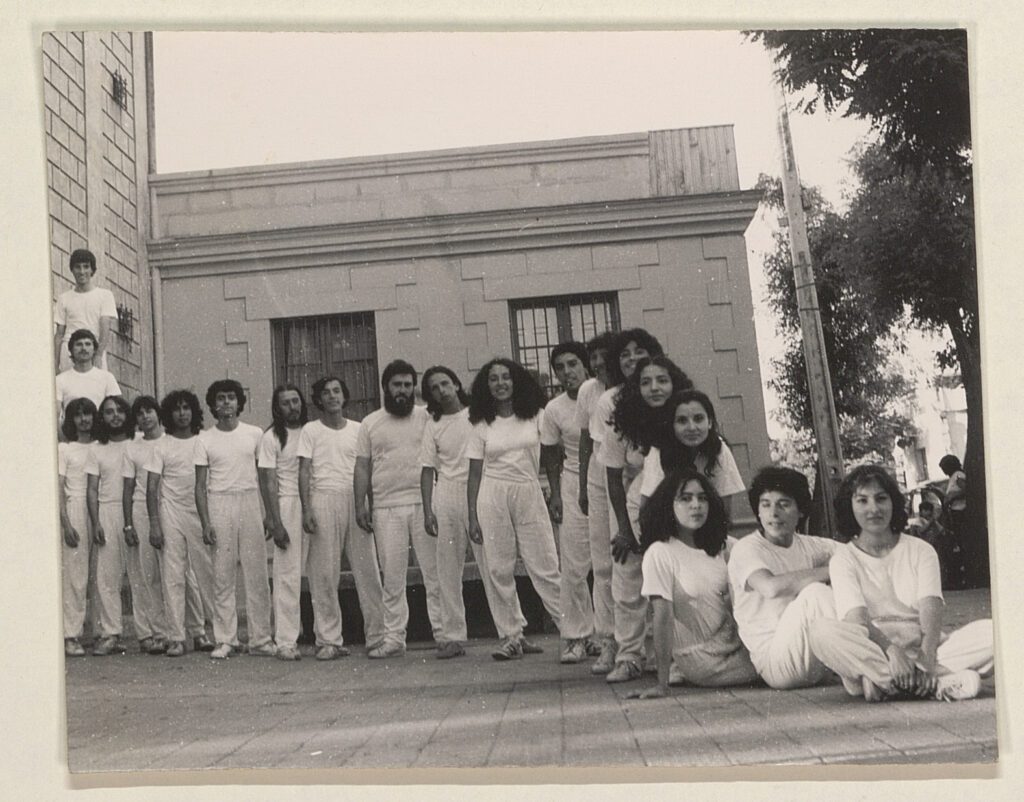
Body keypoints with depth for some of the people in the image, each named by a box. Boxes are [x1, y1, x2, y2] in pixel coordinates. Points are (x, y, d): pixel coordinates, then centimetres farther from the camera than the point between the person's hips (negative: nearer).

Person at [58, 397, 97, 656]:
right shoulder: (64, 448, 3)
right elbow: (59, 489, -2)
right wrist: (66, 523, -11)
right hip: (74, 510, -3)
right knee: (73, 572, -6)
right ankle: (71, 635, -3)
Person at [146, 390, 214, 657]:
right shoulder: (161, 446, 2)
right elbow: (152, 487, 0)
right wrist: (154, 523, -8)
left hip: (200, 514, 2)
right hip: (171, 516, -2)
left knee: (202, 574, 4)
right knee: (173, 576, -3)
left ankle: (199, 632, 15)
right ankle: (176, 637, 1)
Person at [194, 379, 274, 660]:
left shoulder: (255, 434, 7)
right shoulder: (205, 440, 4)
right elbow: (200, 485, 4)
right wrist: (205, 523, -5)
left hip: (250, 502, 1)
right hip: (219, 504, 0)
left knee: (257, 573, 0)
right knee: (222, 576, 1)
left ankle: (260, 640, 6)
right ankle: (225, 640, 8)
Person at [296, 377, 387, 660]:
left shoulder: (358, 429, 14)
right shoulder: (310, 430, 8)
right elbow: (304, 471, 3)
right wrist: (306, 509, -7)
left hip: (355, 499, 2)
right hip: (323, 499, -2)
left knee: (368, 569, -1)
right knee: (324, 573, -2)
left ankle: (378, 635, 4)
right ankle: (328, 640, 4)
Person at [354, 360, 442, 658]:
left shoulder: (427, 418, 8)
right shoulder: (370, 423, 12)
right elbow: (362, 467, 11)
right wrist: (360, 505, 3)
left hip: (425, 503, -1)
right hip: (386, 508, 1)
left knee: (435, 572, -1)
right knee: (392, 576, 3)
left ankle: (444, 634, 5)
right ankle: (393, 639, 10)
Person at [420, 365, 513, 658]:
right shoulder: (433, 426, 8)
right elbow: (428, 469, 7)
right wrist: (427, 511, -1)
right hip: (447, 494, 2)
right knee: (448, 569, 4)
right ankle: (452, 636, 12)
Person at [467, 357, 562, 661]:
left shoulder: (536, 417, 5)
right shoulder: (482, 425, 7)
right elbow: (474, 473, 8)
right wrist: (472, 517, 3)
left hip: (529, 493, -1)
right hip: (493, 497, 1)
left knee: (546, 568, -4)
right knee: (500, 570, 1)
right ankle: (510, 637, 9)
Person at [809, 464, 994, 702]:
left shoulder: (921, 550, 12)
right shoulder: (843, 559, 7)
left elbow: (930, 607, -4)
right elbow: (856, 617, -10)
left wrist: (927, 655, -25)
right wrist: (891, 649, -31)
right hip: (871, 651, -2)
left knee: (991, 632, -22)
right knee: (822, 631, -32)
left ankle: (883, 682, -31)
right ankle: (937, 683, -36)